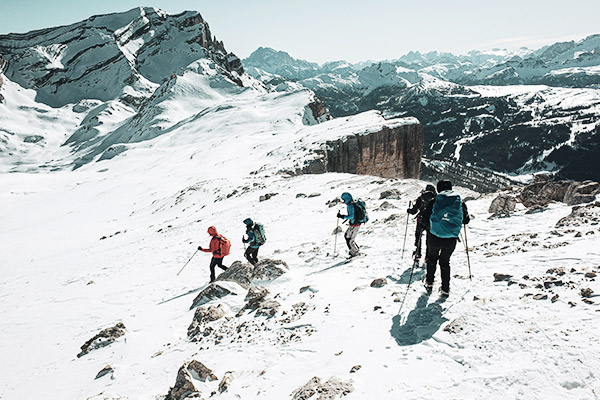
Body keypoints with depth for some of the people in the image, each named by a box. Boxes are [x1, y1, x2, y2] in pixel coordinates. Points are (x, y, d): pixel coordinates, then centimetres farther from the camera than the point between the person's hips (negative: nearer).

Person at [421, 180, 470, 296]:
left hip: (434, 237, -1)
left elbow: (425, 219, 2)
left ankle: (429, 283, 29)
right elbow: (466, 220, 10)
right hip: (451, 239, 1)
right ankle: (445, 289, 20)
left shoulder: (434, 202, -3)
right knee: (445, 261, 20)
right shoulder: (460, 203, 2)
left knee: (432, 258, 25)